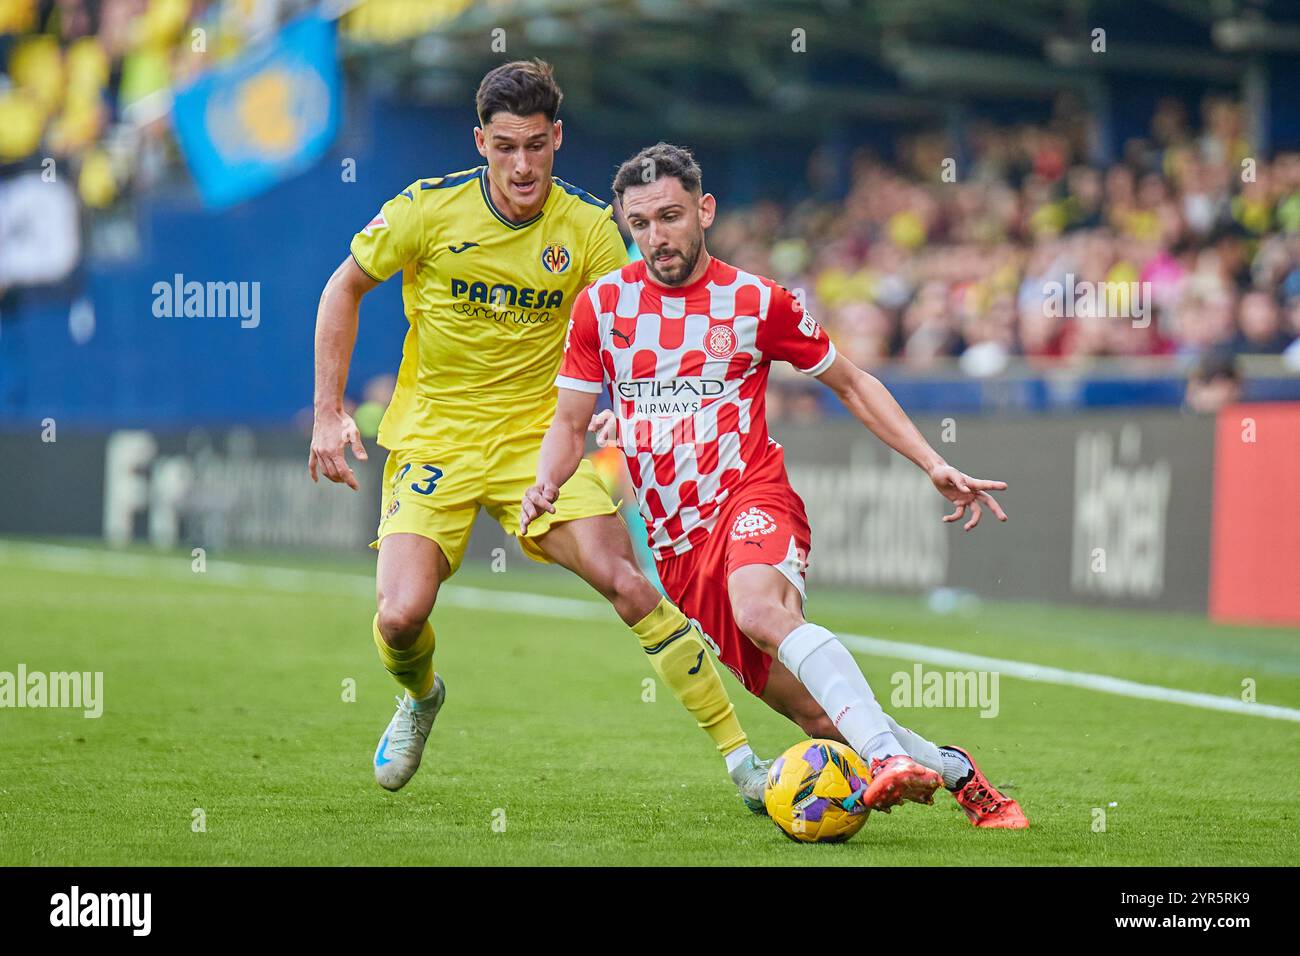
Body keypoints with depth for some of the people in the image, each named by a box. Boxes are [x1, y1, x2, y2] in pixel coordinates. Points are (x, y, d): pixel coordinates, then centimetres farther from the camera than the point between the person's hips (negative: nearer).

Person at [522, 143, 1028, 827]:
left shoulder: (756, 302, 2)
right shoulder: (600, 304, 7)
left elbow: (850, 384, 13)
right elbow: (571, 420, 12)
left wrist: (934, 466, 5)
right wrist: (545, 485, -10)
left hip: (750, 496, -3)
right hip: (671, 542, 3)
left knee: (761, 610, -39)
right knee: (817, 716, -5)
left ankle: (891, 756, -47)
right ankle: (953, 770, 14)